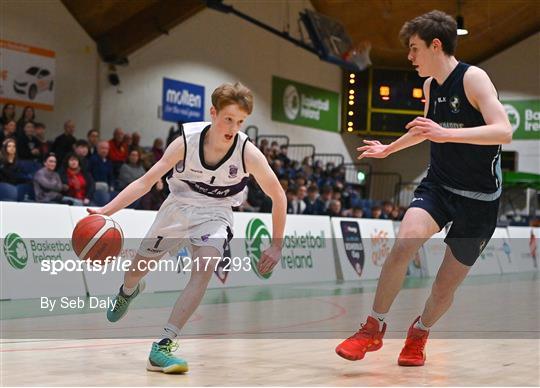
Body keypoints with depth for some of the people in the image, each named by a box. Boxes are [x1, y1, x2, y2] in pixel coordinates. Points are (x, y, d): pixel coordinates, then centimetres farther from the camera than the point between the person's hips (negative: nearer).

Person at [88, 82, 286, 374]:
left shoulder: (248, 153, -25)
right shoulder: (187, 141, -23)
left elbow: (278, 197, -12)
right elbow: (146, 182, -19)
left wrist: (276, 246, -12)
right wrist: (106, 210, -30)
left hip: (214, 213, -1)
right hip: (178, 207, 2)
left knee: (205, 267, -29)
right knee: (138, 268, 13)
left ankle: (162, 347, -27)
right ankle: (127, 293, 55)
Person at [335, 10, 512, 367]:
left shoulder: (473, 78, -15)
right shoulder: (431, 86, 7)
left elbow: (504, 131, -29)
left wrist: (446, 133, -39)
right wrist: (389, 149, 40)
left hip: (479, 198, -4)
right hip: (438, 185, 5)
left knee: (446, 287, 4)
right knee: (404, 242, -24)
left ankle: (419, 334, 33)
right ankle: (374, 328, -11)